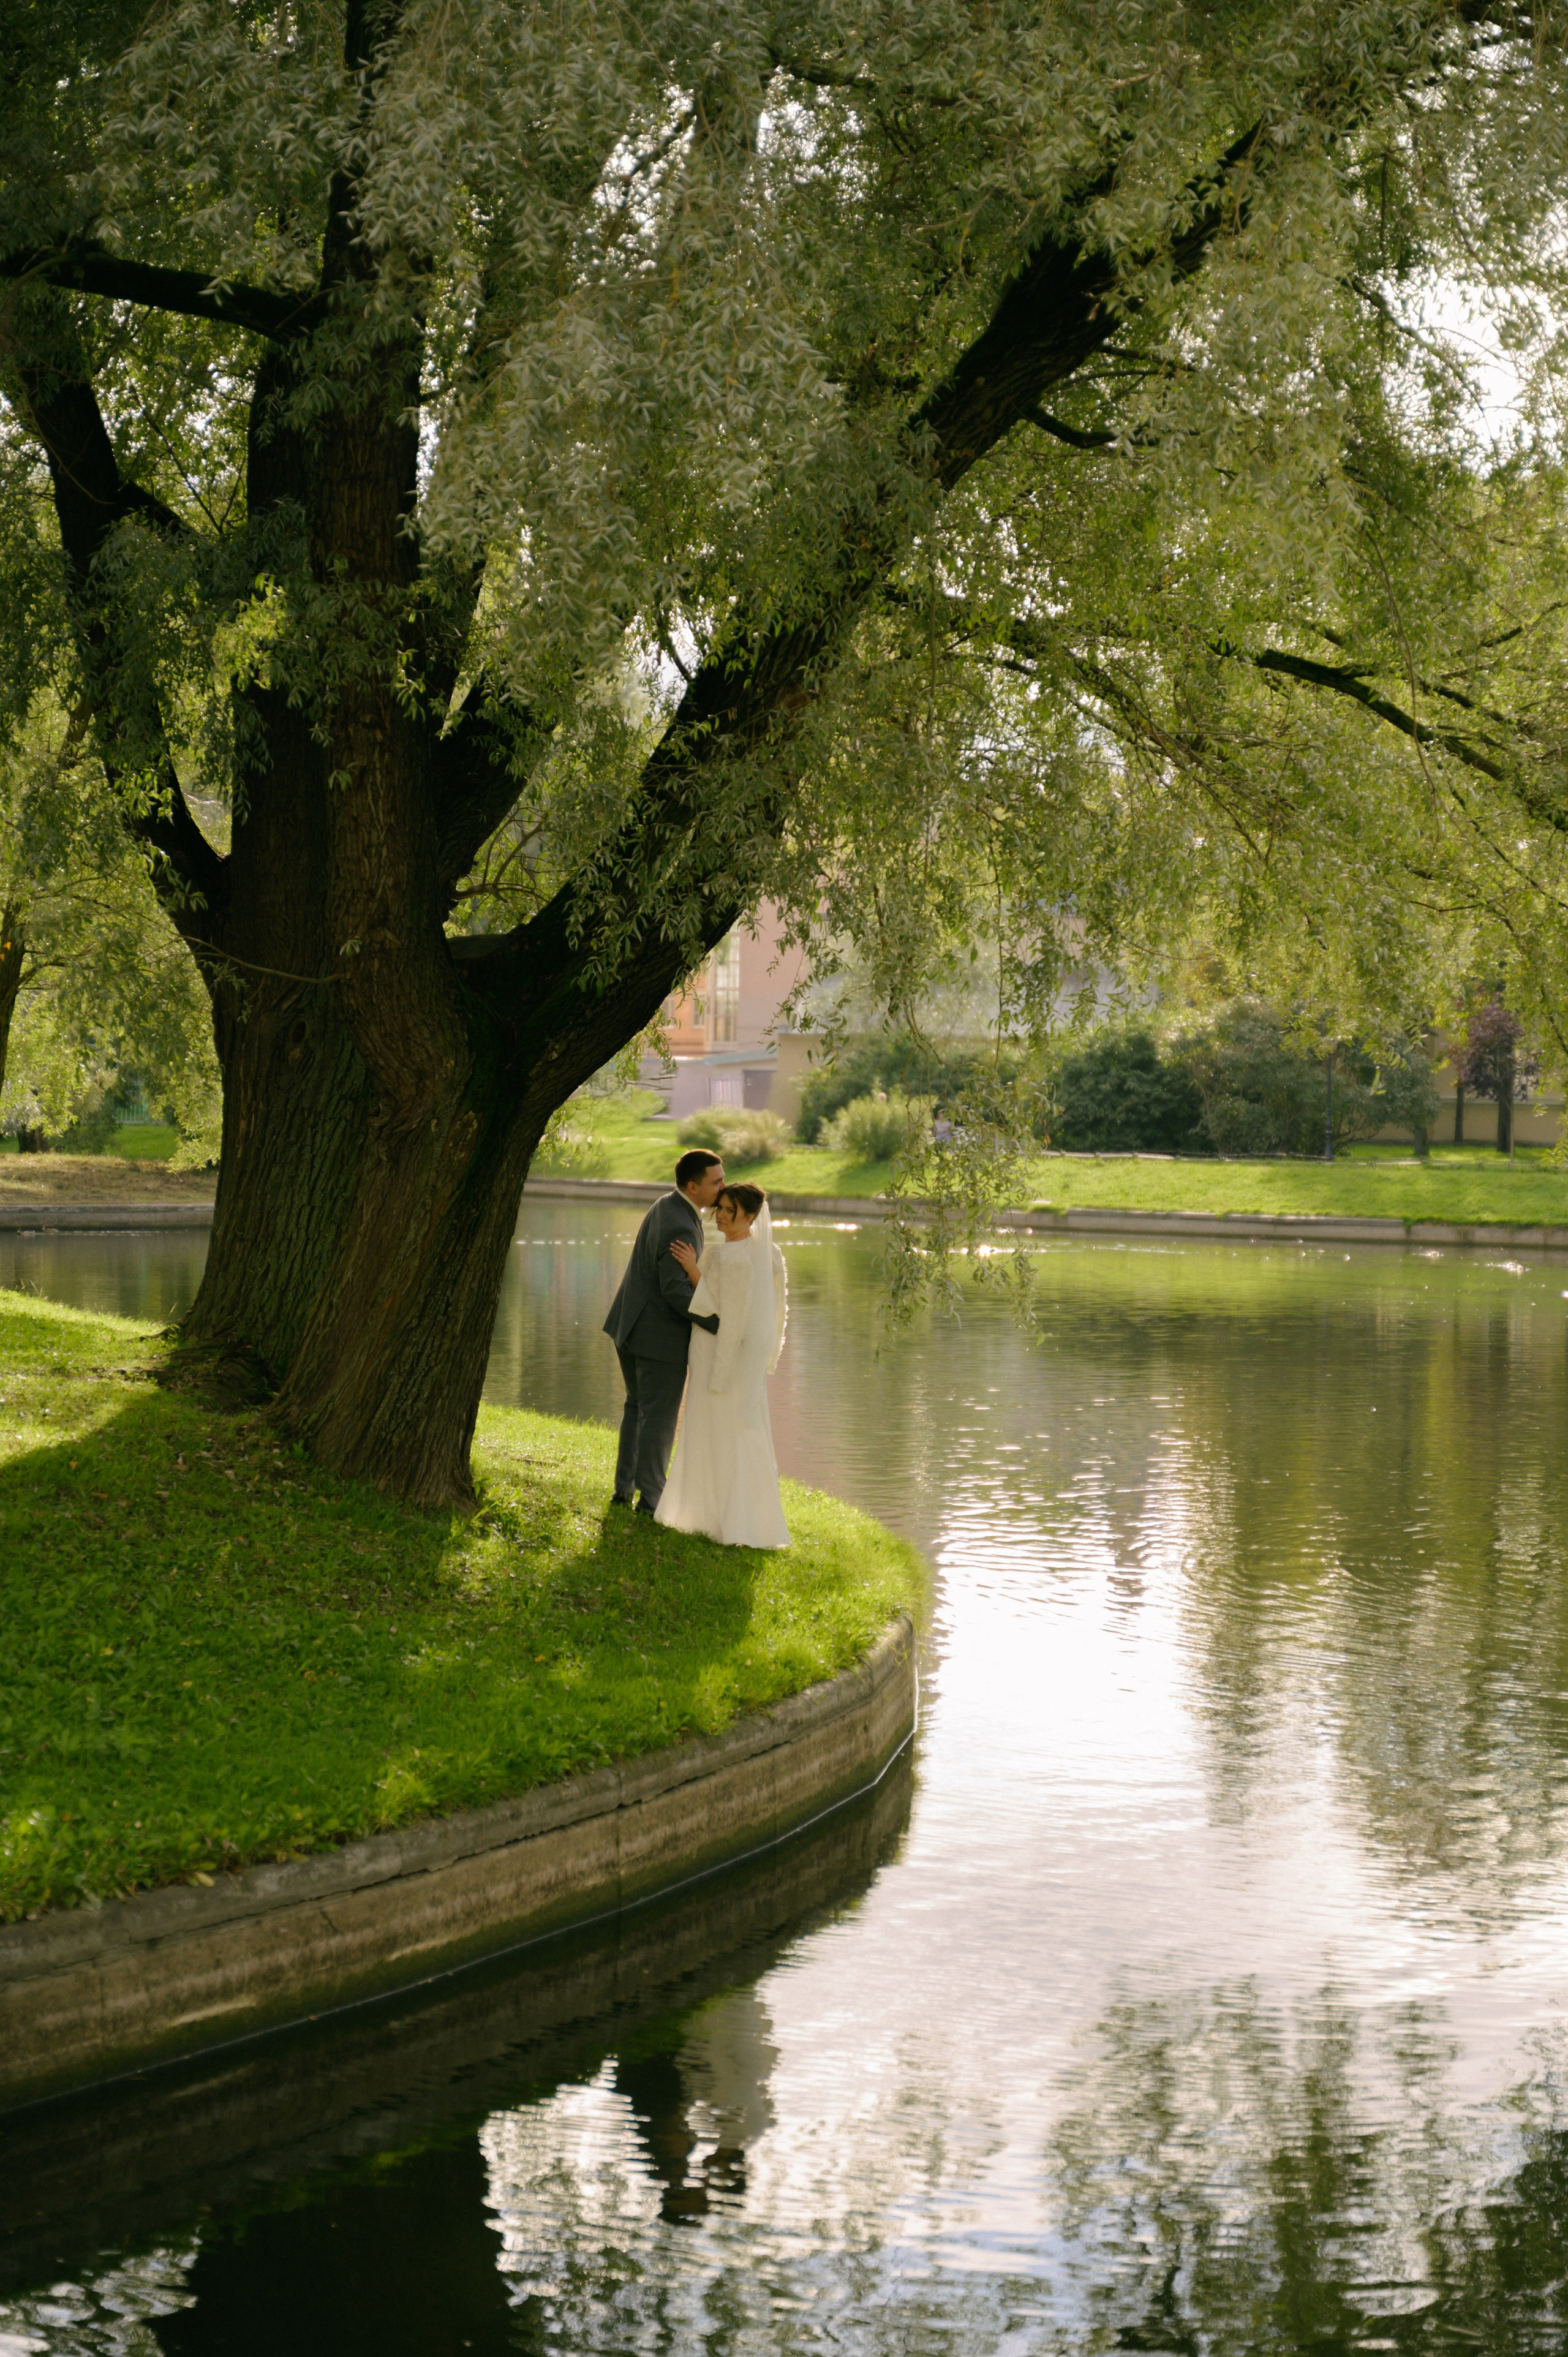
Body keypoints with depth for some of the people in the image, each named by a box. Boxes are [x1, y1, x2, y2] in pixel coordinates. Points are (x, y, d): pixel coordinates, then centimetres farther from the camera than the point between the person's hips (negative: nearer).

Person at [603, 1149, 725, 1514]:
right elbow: (676, 1289, -29)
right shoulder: (680, 1228, -25)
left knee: (638, 1408, 20)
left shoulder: (667, 1206, 6)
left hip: (631, 1326, 10)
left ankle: (624, 1489, 28)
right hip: (660, 1335, -10)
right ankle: (650, 1498, 12)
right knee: (659, 1417, 3)